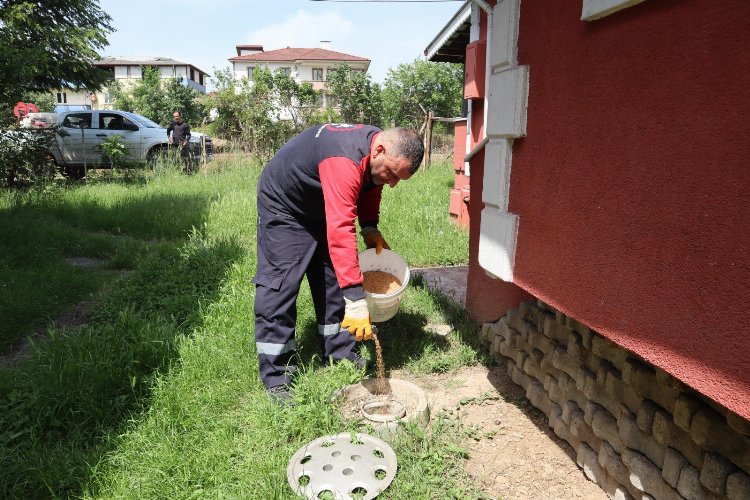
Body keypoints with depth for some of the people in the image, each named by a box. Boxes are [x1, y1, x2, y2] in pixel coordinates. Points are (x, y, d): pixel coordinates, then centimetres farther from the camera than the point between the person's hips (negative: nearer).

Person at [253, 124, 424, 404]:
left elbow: (369, 187, 11)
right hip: (283, 206, -8)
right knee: (279, 287, -11)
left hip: (320, 210, 8)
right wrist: (356, 301, -48)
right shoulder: (345, 160, -40)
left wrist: (370, 228, -6)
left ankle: (341, 354, 18)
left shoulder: (380, 157, -12)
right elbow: (341, 232, -47)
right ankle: (275, 376, -2)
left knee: (333, 282, 7)